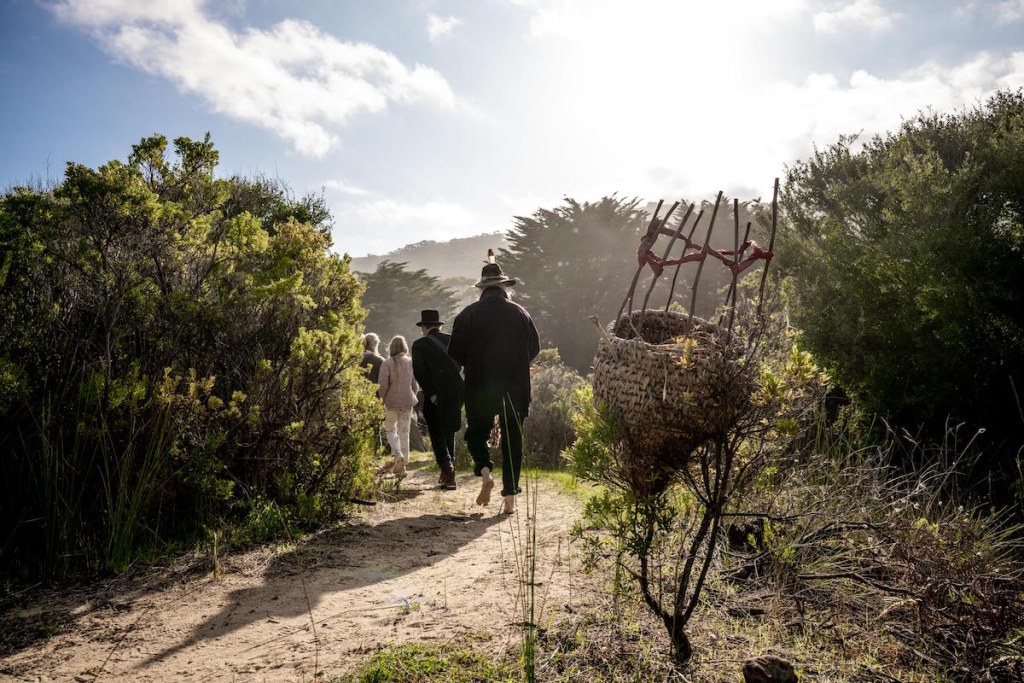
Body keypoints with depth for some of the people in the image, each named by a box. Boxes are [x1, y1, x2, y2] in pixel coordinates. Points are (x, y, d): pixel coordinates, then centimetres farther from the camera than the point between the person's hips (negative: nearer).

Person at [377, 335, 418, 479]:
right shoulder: (411, 362, 1)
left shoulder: (387, 363, -9)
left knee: (390, 430, 11)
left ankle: (398, 454, -14)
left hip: (392, 401, -3)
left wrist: (382, 399, 1)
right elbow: (415, 383, 3)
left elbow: (382, 384, -14)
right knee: (404, 432, 11)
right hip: (408, 401, 3)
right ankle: (403, 464, 12)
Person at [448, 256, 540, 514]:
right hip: (515, 388, 1)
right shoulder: (520, 313, -1)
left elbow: (455, 352, -4)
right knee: (512, 439, 9)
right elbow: (534, 349, 8)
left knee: (476, 432, 17)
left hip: (479, 388, -1)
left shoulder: (468, 314, -5)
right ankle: (510, 498, 9)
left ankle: (485, 472, -9)